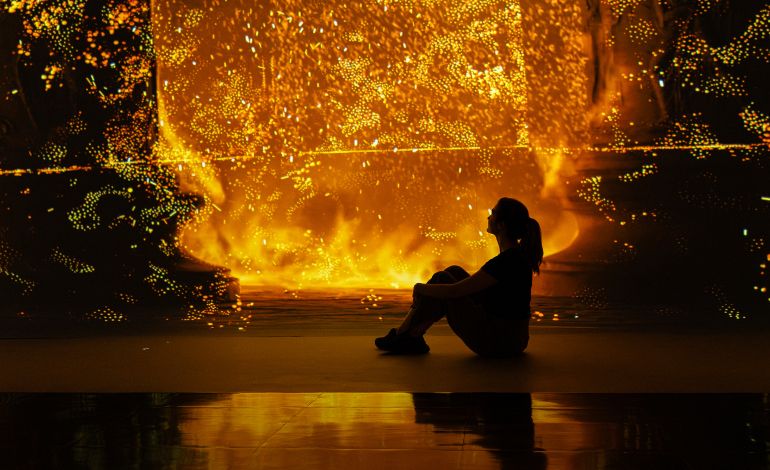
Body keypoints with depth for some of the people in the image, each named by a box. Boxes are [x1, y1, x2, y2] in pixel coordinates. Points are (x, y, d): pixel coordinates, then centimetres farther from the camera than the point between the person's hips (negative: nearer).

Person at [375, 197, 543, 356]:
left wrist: (421, 288, -3)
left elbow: (454, 292, -20)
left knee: (442, 279, -1)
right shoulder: (519, 254, 5)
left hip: (498, 342, -9)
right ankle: (411, 336, 13)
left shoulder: (505, 261, -23)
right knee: (454, 272, 11)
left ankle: (406, 336, 12)